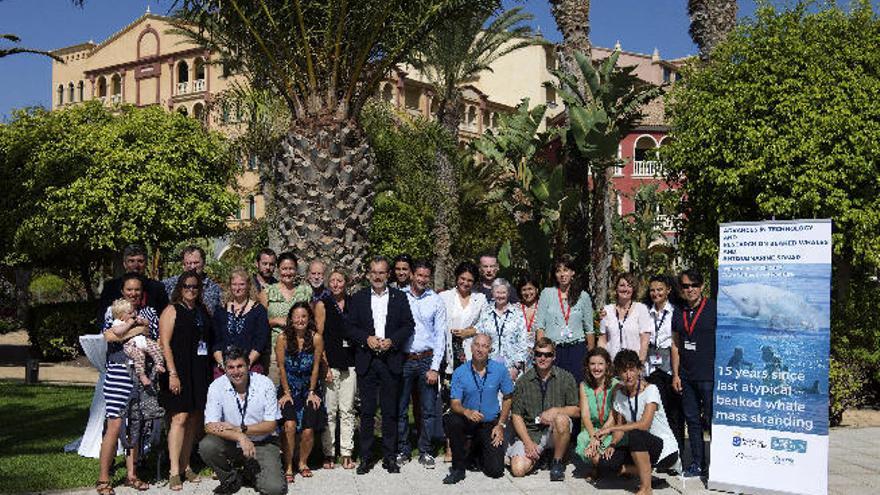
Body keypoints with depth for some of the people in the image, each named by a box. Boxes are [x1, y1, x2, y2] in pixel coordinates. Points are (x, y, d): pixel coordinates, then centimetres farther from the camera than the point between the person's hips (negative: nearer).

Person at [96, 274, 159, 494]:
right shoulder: (112, 310, 6)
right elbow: (109, 336, -11)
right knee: (115, 425, -8)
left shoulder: (149, 312, 15)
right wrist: (138, 329, -11)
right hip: (118, 372, -3)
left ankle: (131, 474, 16)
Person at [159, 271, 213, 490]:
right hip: (180, 372, -6)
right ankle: (174, 472, -8)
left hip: (200, 373, 6)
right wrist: (172, 373, -16)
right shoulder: (172, 311, -2)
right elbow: (165, 343, -8)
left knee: (194, 419, 9)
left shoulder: (203, 311, 15)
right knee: (180, 418, -11)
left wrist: (209, 371, 12)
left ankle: (185, 465, 19)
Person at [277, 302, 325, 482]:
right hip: (289, 389, -1)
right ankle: (288, 467, -3)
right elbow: (281, 367, -5)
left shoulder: (316, 338, -12)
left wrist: (312, 392, -3)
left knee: (308, 430, -6)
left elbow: (316, 367, -5)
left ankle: (303, 463, 20)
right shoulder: (283, 338, -12)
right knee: (290, 425, -19)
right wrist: (286, 392, -5)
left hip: (309, 389, 1)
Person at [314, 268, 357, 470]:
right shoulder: (322, 304, 1)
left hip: (350, 363, 3)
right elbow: (318, 337, -2)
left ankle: (346, 453, 9)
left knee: (347, 410, 4)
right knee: (329, 411, -2)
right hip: (329, 363, -3)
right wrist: (324, 366, -10)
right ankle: (328, 454, 7)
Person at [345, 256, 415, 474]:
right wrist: (367, 339, -12)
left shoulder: (399, 297, 7)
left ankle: (389, 456, 14)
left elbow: (409, 325, 3)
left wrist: (392, 341, -11)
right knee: (366, 411, 4)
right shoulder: (358, 298, 7)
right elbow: (350, 327, 4)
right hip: (366, 361, 0)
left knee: (390, 411, 5)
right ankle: (365, 457, 12)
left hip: (391, 360, 0)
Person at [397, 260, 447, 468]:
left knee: (428, 409, 3)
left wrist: (435, 367, -4)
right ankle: (402, 450, 16)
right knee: (400, 408, 3)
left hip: (427, 359, 0)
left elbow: (440, 335, 2)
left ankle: (425, 451, 14)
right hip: (403, 359, 0)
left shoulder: (436, 301, 3)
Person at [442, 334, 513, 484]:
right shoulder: (460, 372, -9)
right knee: (450, 419, -35)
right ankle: (458, 467, -14)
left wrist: (501, 425, -3)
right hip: (467, 421, 0)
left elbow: (507, 398, 4)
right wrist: (467, 412, -34)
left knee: (495, 471, -10)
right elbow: (455, 403, -12)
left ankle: (479, 448, 27)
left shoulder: (500, 370, -7)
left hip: (490, 424, 1)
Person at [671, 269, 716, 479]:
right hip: (686, 377, 6)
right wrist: (675, 374, 10)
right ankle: (697, 464, 18)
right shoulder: (678, 314, 13)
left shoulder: (714, 309, -4)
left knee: (712, 419, -3)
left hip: (709, 375, -6)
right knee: (692, 420, 10)